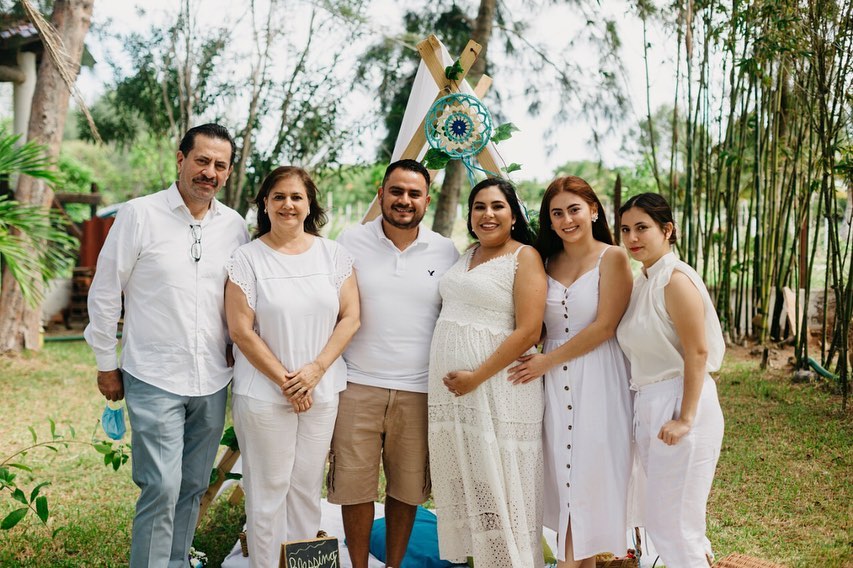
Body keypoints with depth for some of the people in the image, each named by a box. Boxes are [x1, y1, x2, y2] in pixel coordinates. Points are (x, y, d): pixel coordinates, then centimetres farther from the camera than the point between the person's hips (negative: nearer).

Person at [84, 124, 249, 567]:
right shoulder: (139, 215, -7)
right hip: (155, 381, -4)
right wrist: (106, 365, 1)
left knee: (193, 488, 13)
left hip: (212, 382, 5)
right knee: (161, 489, -8)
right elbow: (104, 294, -2)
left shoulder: (235, 226, 5)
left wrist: (235, 347, 10)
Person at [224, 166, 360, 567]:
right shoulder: (247, 258, -4)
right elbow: (241, 330, -8)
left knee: (307, 487, 11)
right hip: (263, 394, -3)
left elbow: (350, 317, 2)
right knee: (268, 489, 4)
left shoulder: (333, 254, 5)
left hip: (322, 390, 3)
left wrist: (315, 369, -9)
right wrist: (283, 379, -10)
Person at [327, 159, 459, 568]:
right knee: (354, 486, 3)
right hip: (358, 386, -1)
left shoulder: (446, 252, 5)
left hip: (419, 391, 1)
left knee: (407, 488, 11)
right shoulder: (351, 242, 1)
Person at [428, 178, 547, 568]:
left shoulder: (524, 257, -6)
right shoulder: (467, 256, 15)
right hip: (449, 388, 7)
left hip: (497, 386, -7)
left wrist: (476, 377, -17)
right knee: (462, 483, 12)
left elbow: (528, 332, -15)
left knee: (500, 487, -1)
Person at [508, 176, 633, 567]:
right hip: (554, 382, 5)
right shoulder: (547, 262, 12)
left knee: (587, 476, -2)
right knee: (563, 474, 5)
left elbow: (604, 327, -10)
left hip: (598, 378, -5)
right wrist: (538, 363, -5)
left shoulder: (612, 258, -3)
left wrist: (546, 361, -9)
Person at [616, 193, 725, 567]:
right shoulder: (642, 281, 12)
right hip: (648, 406, 9)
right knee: (655, 513, 17)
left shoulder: (676, 279, -14)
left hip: (678, 405, -9)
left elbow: (698, 352, -19)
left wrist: (685, 419, -21)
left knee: (673, 521, -1)